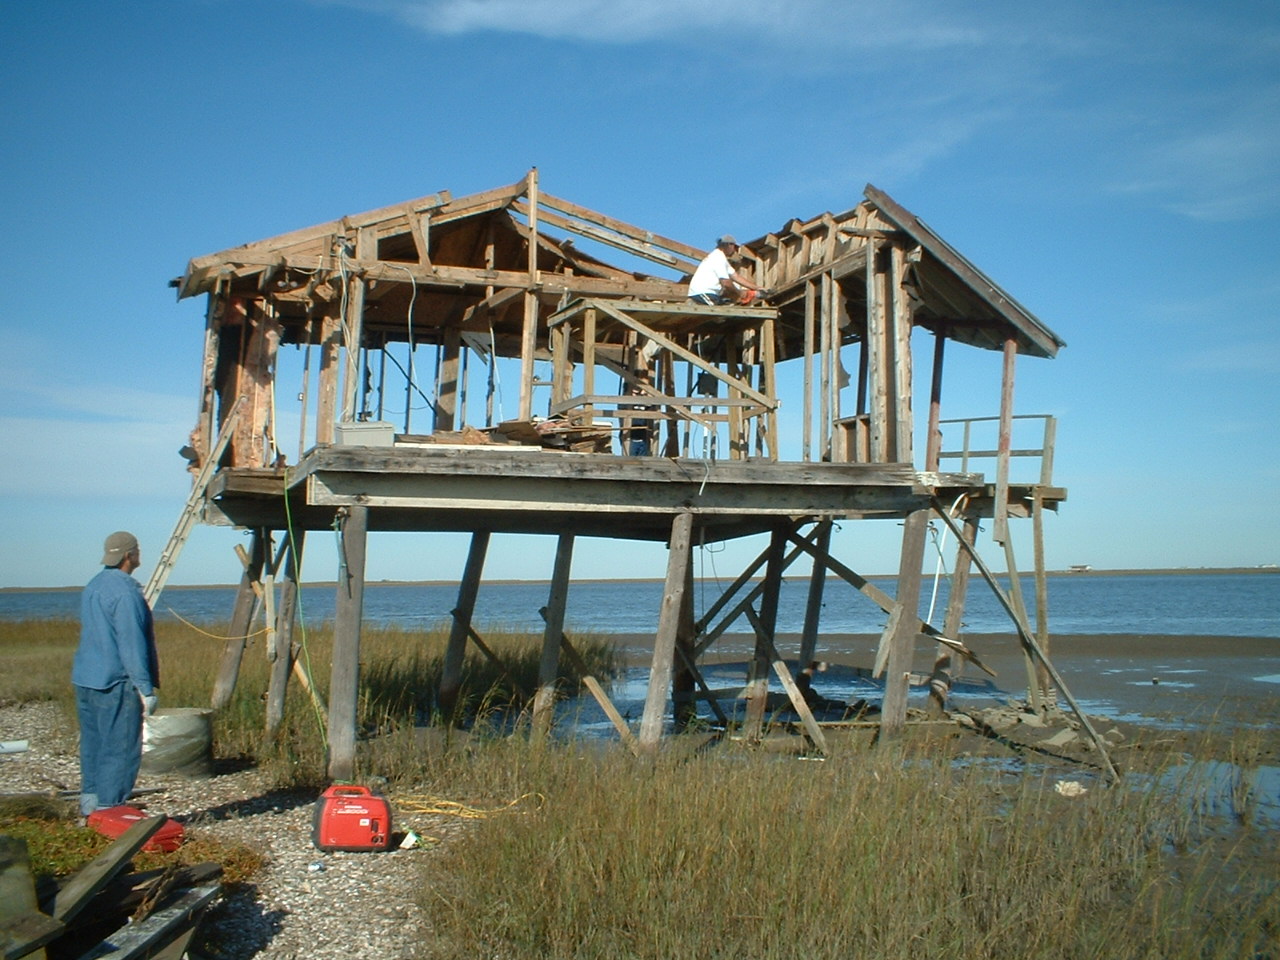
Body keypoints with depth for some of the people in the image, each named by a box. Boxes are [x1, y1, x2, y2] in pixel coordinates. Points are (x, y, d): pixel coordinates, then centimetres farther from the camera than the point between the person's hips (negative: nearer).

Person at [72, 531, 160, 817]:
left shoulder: (93, 586, 14)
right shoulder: (125, 592, -17)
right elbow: (132, 644, -20)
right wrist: (146, 689, -17)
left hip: (85, 680, 10)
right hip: (115, 685, -10)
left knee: (93, 745, 15)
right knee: (120, 748, -4)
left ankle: (89, 806, 21)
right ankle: (108, 810, -3)